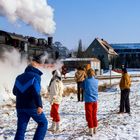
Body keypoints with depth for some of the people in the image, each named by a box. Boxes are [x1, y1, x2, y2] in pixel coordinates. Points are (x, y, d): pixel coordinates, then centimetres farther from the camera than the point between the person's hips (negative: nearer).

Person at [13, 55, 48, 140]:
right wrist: (39, 105, -29)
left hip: (20, 107, 6)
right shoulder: (36, 76, -8)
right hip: (32, 107, -5)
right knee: (43, 123, 13)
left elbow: (15, 92, 22)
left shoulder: (19, 77, 12)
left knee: (21, 129, 5)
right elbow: (36, 92, -22)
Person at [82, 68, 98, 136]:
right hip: (95, 100, 4)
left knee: (89, 116, 3)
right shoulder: (96, 81, -1)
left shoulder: (86, 81, -13)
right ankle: (95, 129, 24)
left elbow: (83, 87, 3)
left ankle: (91, 130, 3)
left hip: (88, 100, -4)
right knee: (94, 115, 16)